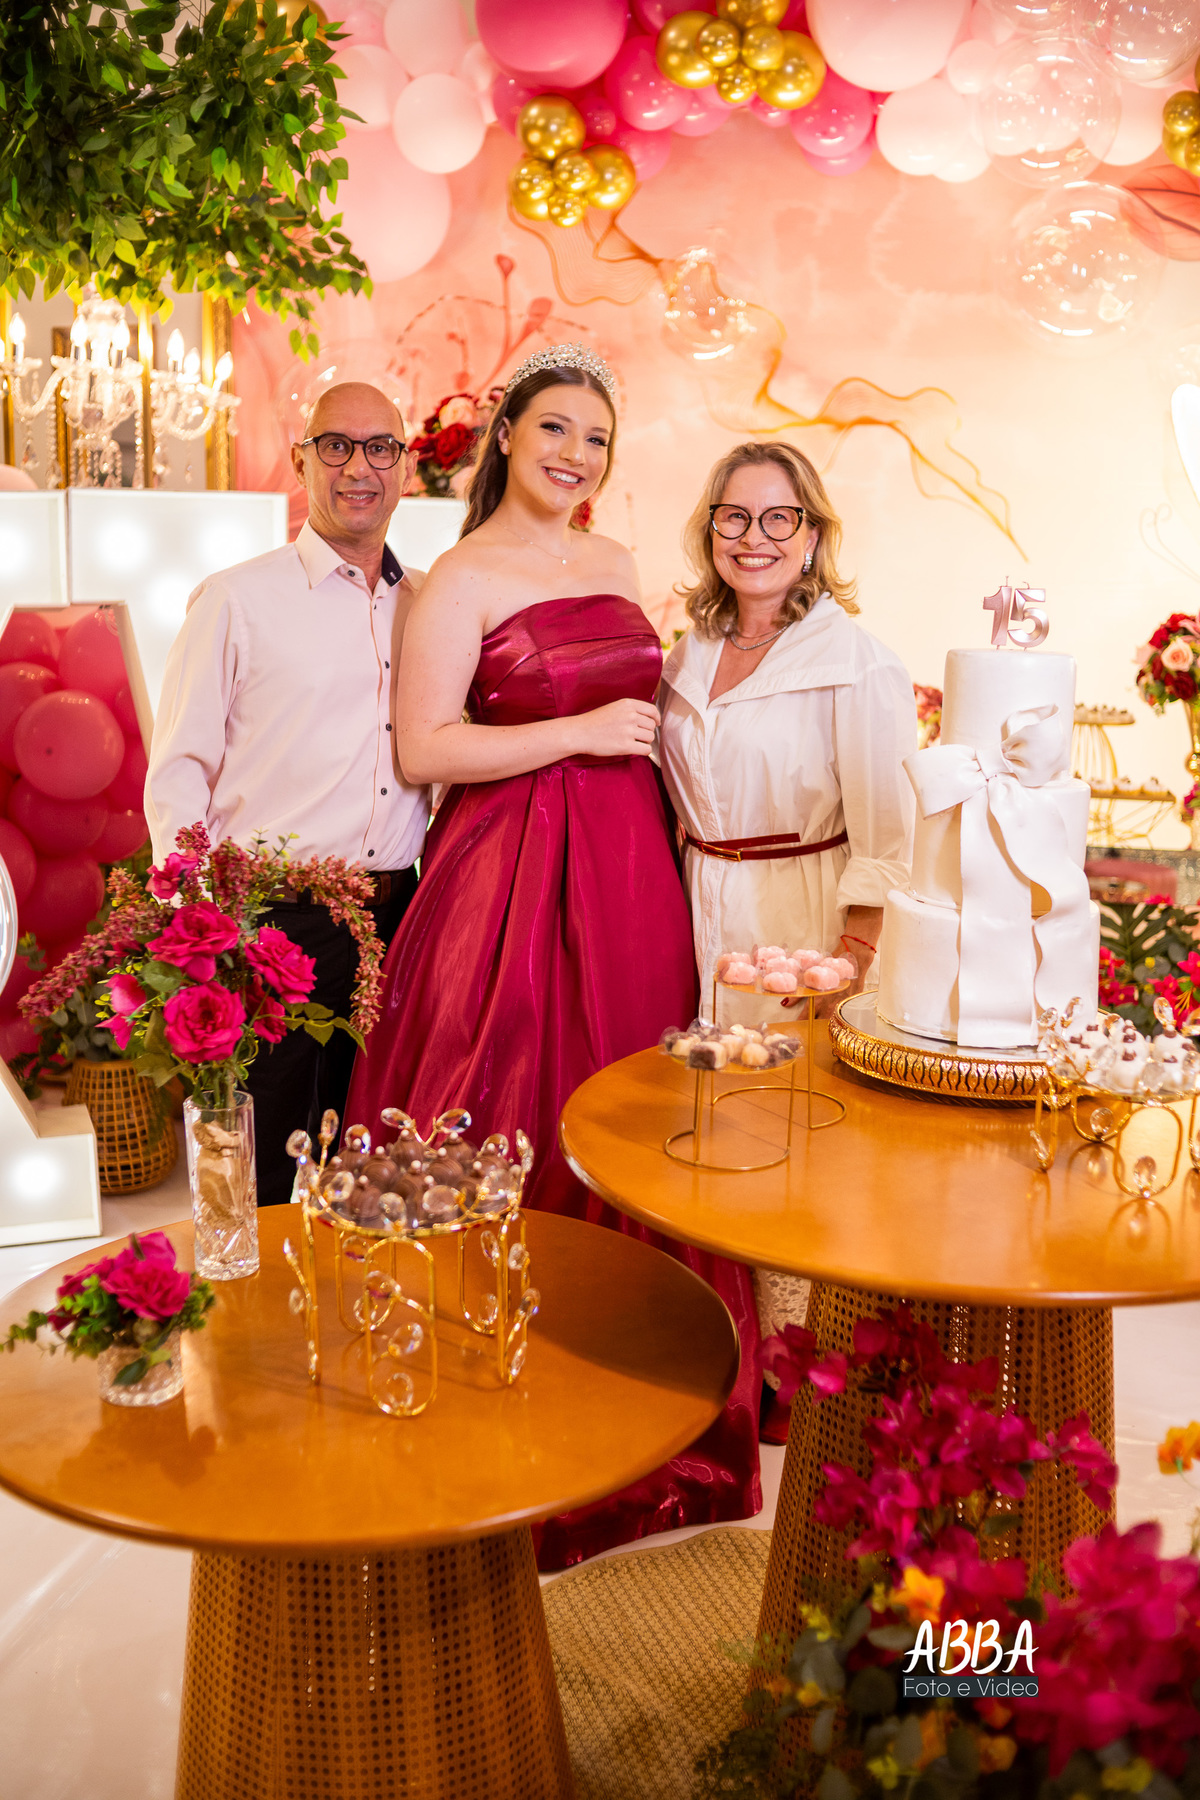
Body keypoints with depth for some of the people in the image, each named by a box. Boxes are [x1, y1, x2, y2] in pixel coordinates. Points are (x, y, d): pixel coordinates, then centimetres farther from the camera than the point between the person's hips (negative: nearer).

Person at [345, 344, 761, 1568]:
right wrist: (581, 733, -15)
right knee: (517, 1117, -3)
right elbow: (421, 749, -13)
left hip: (630, 867, 6)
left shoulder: (616, 566, 15)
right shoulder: (460, 580, -5)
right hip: (513, 870, -6)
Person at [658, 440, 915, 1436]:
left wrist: (848, 965, -16)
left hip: (807, 920, -5)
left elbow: (885, 841, -11)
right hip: (700, 921, 6)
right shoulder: (688, 658, 10)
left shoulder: (859, 663, -8)